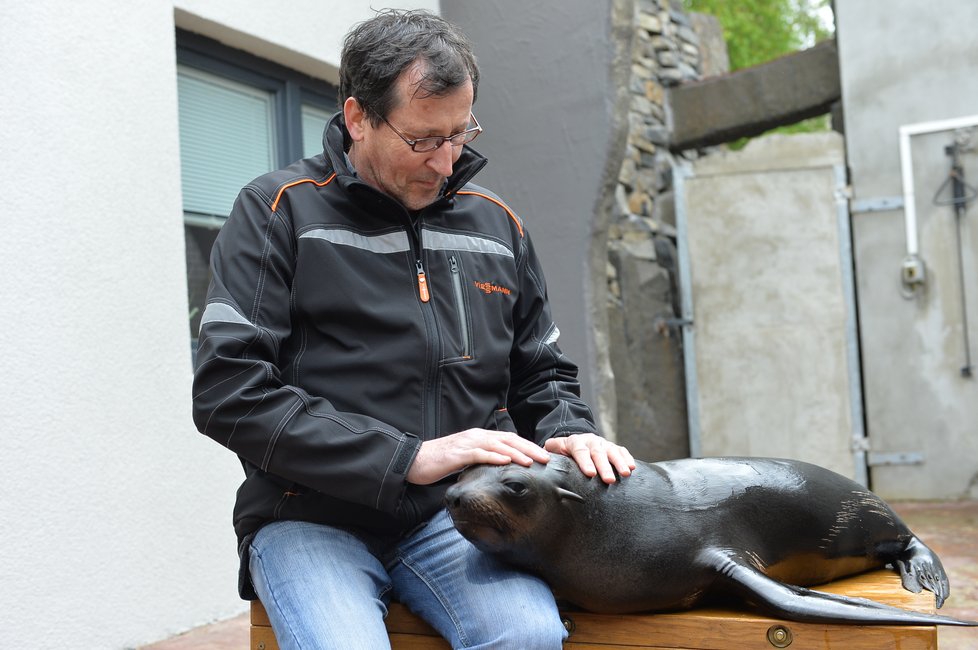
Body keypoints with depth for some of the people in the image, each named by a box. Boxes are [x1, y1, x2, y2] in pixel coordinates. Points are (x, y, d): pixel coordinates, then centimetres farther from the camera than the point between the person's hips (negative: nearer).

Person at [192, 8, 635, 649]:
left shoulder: (496, 224, 13)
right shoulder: (281, 212, -1)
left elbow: (542, 375, 23)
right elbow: (229, 391, -11)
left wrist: (570, 433, -2)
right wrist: (409, 458, -16)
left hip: (454, 517, 3)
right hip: (313, 518, -2)